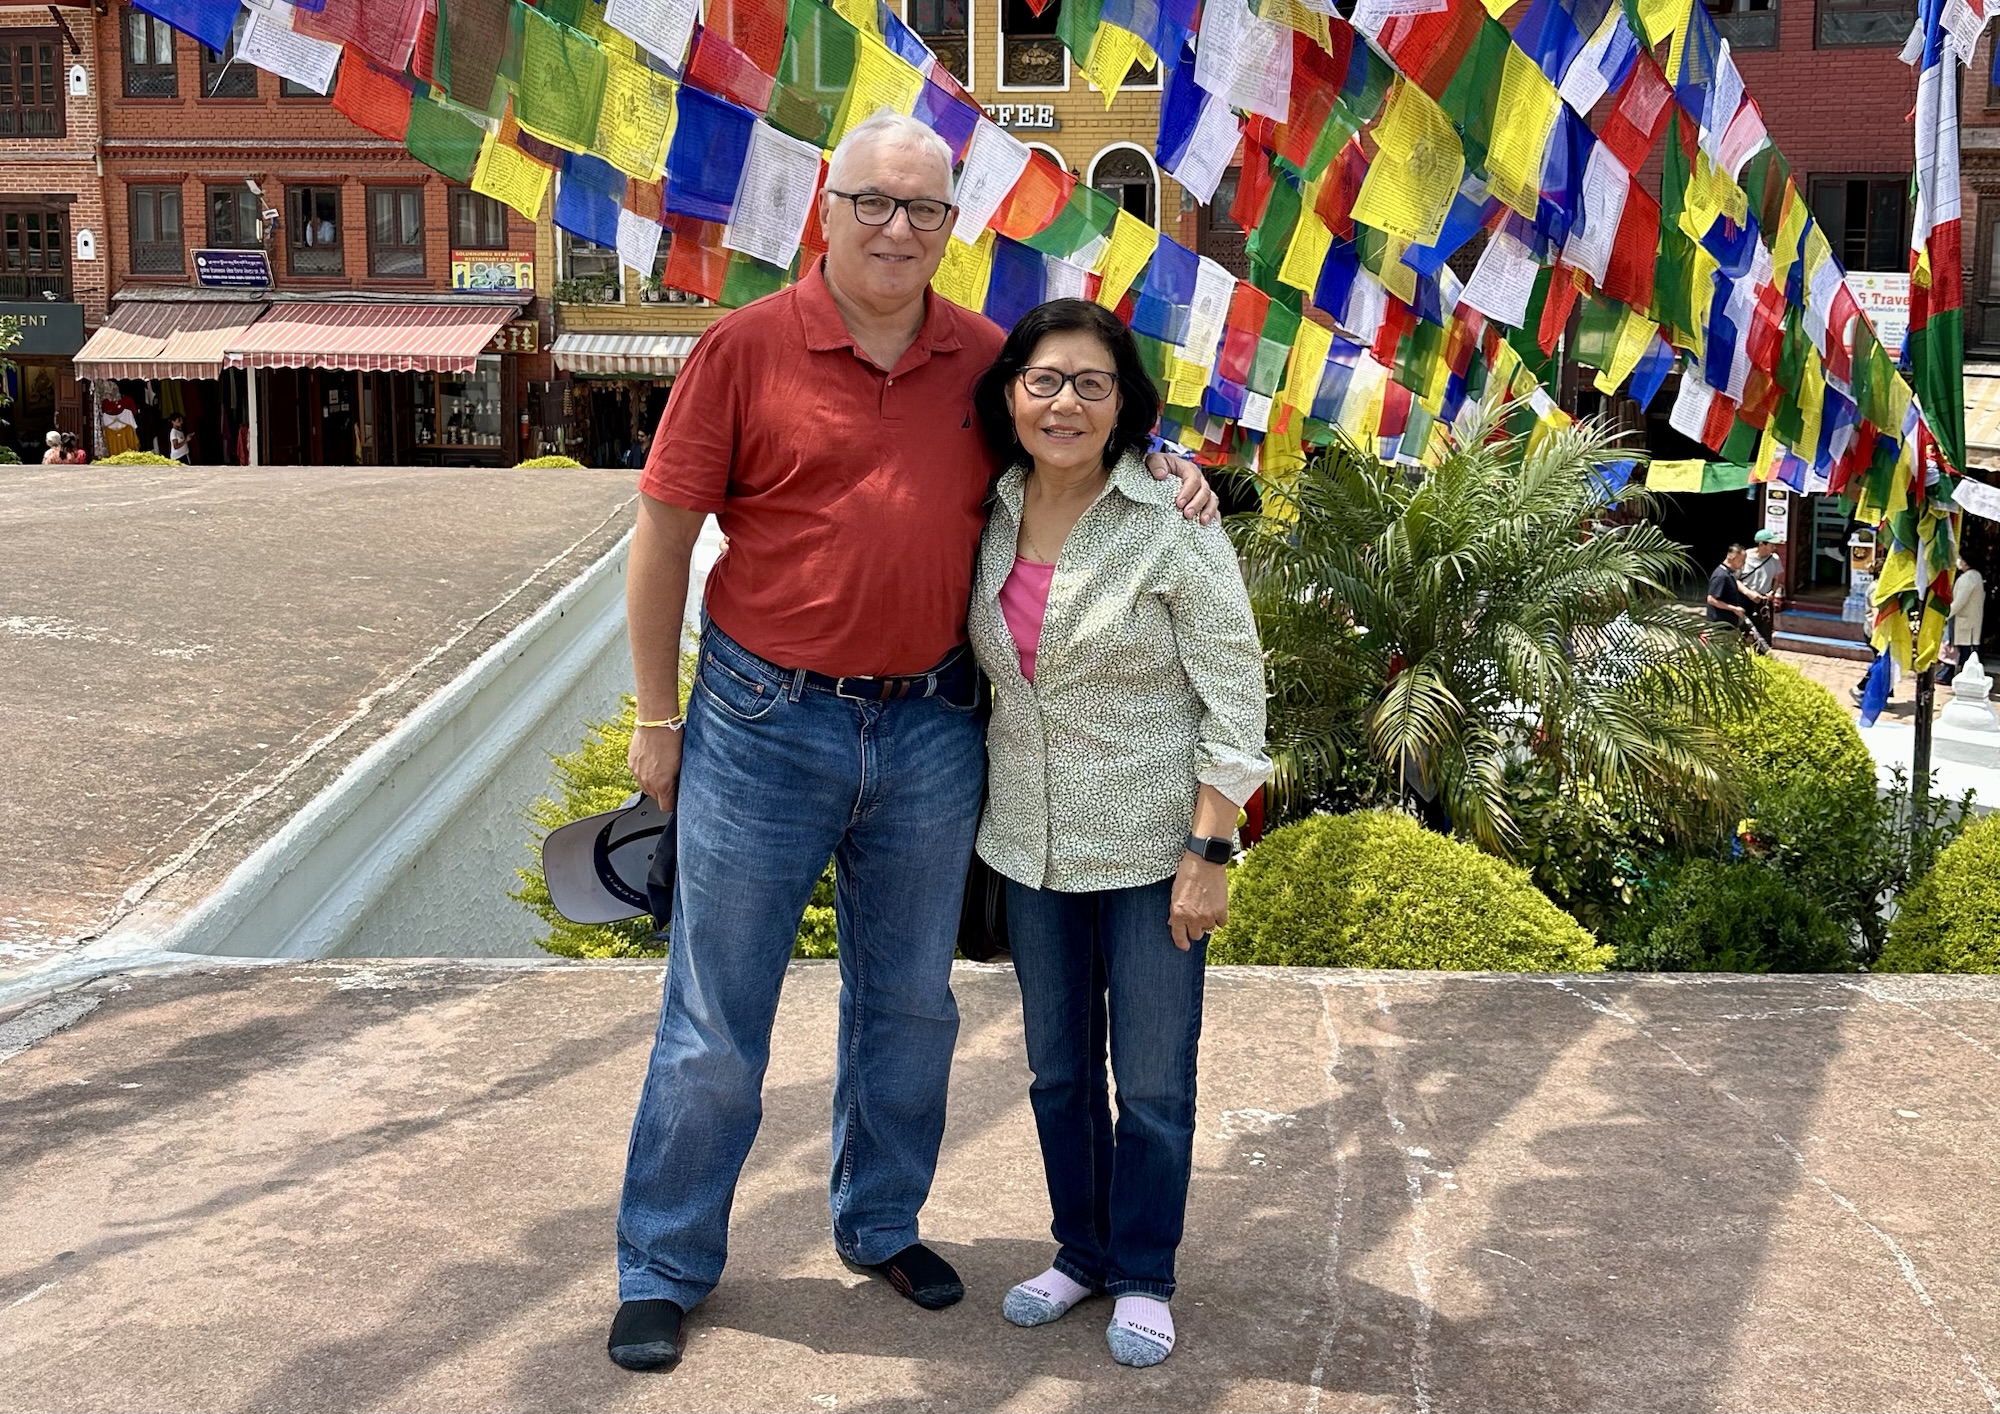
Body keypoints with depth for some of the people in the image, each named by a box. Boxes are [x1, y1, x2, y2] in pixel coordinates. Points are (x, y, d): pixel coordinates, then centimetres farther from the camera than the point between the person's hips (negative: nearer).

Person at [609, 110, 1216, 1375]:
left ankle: (882, 1223, 38)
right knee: (716, 1020, 7)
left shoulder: (986, 358, 2)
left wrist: (1158, 469, -3)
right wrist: (658, 717, -3)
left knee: (910, 1000, 17)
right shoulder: (748, 348, -8)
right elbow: (665, 536, -4)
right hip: (767, 725, -3)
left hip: (931, 725, 4)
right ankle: (665, 1268, 23)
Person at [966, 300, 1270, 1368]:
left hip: (1150, 849, -5)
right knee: (1058, 1070, 17)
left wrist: (1210, 853, -15)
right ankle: (1081, 1251, 36)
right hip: (1032, 845, 5)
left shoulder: (1173, 524, -14)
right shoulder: (991, 518, 1)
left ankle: (1143, 1277, 25)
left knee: (1152, 1081, 5)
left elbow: (1234, 696, -12)